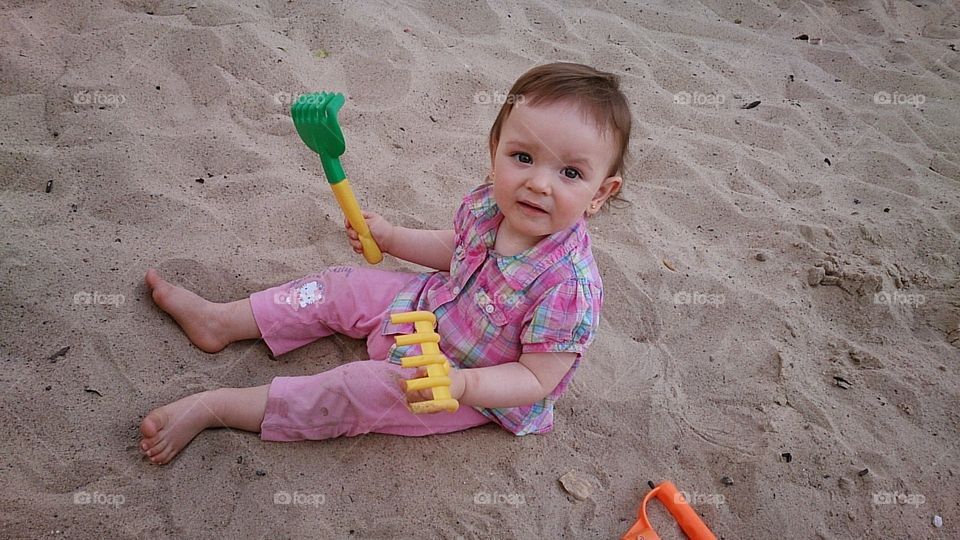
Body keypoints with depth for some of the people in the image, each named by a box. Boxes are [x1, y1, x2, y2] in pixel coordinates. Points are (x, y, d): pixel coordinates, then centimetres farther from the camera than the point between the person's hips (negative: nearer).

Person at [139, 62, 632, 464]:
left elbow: (537, 380, -27)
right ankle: (220, 322, 18)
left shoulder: (568, 289, -36)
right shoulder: (488, 202, -16)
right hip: (430, 305, 7)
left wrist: (460, 383, -41)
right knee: (338, 288, 5)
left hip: (475, 388, -6)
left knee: (361, 391, -16)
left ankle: (216, 408, -2)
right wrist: (391, 238, 1)